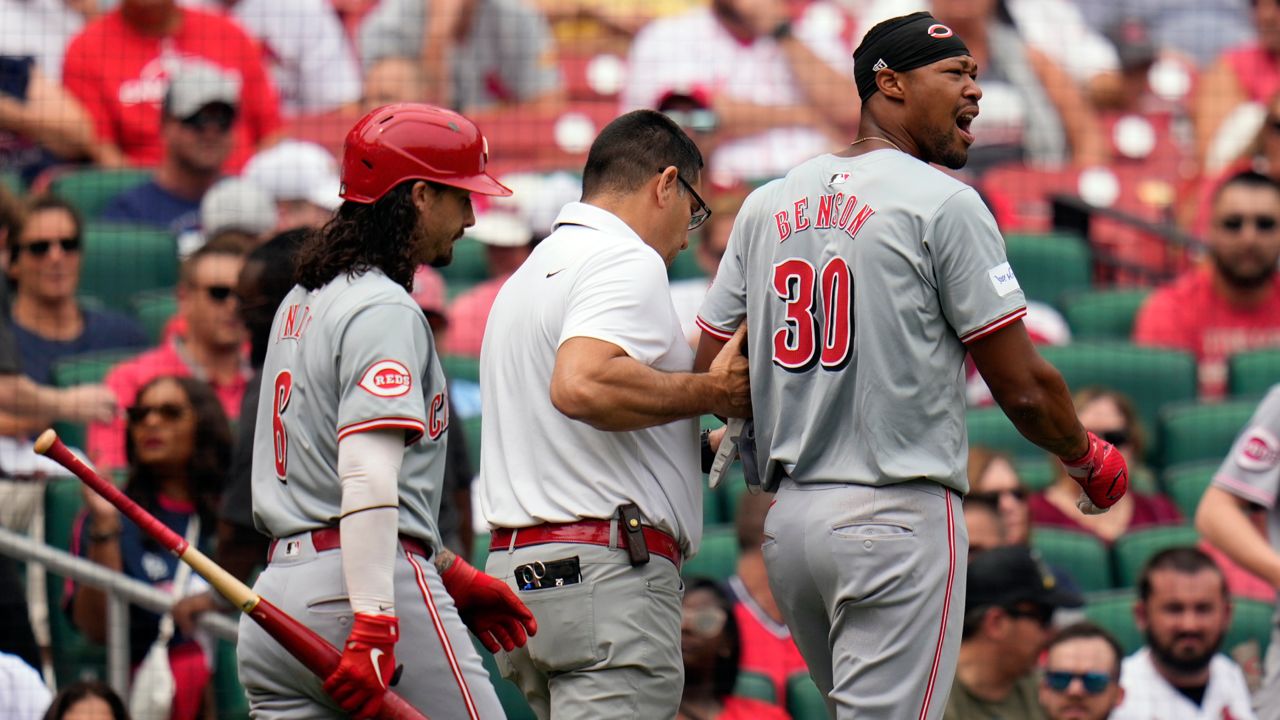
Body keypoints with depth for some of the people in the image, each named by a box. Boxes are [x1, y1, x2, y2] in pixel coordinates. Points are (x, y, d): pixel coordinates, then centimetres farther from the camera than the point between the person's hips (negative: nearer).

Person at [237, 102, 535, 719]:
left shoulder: (300, 304, 21)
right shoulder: (384, 310, -9)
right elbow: (369, 476, -21)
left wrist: (451, 573, 29)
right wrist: (375, 627, -28)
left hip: (278, 585, 9)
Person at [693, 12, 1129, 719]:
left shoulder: (768, 204, 12)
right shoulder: (944, 202, -7)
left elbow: (707, 377, 11)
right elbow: (1021, 387, -8)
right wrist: (1088, 458, 11)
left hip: (787, 521, 7)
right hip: (898, 518, -7)